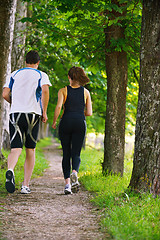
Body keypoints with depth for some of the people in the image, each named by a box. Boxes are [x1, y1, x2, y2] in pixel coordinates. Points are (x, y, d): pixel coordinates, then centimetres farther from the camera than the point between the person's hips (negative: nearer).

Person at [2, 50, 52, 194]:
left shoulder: (14, 74, 14)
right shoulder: (41, 75, 7)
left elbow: (5, 94, 6)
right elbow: (45, 91, -12)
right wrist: (44, 112, -4)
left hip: (15, 113, 1)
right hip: (33, 114, -1)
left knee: (15, 149, -7)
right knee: (30, 150, 11)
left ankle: (10, 170, -39)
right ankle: (25, 185, 8)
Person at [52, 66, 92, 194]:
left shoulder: (63, 91, 3)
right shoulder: (86, 92, 8)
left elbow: (59, 106, -12)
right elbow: (89, 112, 6)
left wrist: (54, 122, 1)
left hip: (66, 122, 0)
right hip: (80, 123, 0)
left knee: (66, 154, 8)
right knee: (76, 154, 2)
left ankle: (67, 182, -2)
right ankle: (74, 173, -29)